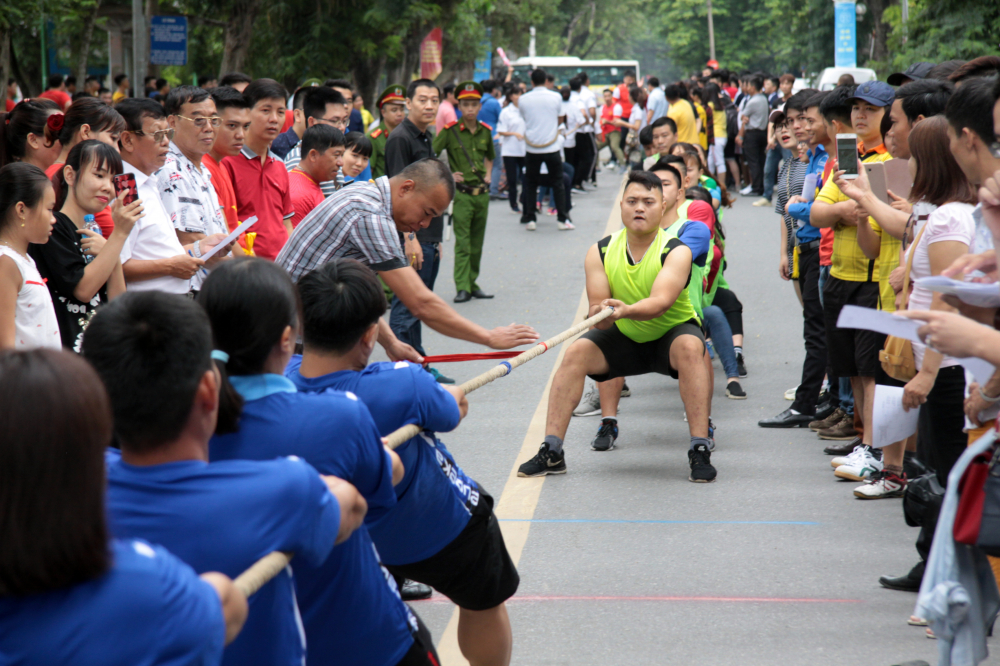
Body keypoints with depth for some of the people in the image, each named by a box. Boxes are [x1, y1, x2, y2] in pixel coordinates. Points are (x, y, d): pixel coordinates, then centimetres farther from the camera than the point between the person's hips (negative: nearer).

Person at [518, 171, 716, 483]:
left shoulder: (676, 251, -21)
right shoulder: (600, 252, -10)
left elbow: (660, 301, -37)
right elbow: (596, 309, -15)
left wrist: (627, 310, -58)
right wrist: (602, 314, -41)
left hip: (672, 333, -3)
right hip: (625, 339, 3)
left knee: (690, 348, -35)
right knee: (576, 352, -20)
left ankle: (700, 450, -33)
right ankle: (551, 451, -16)